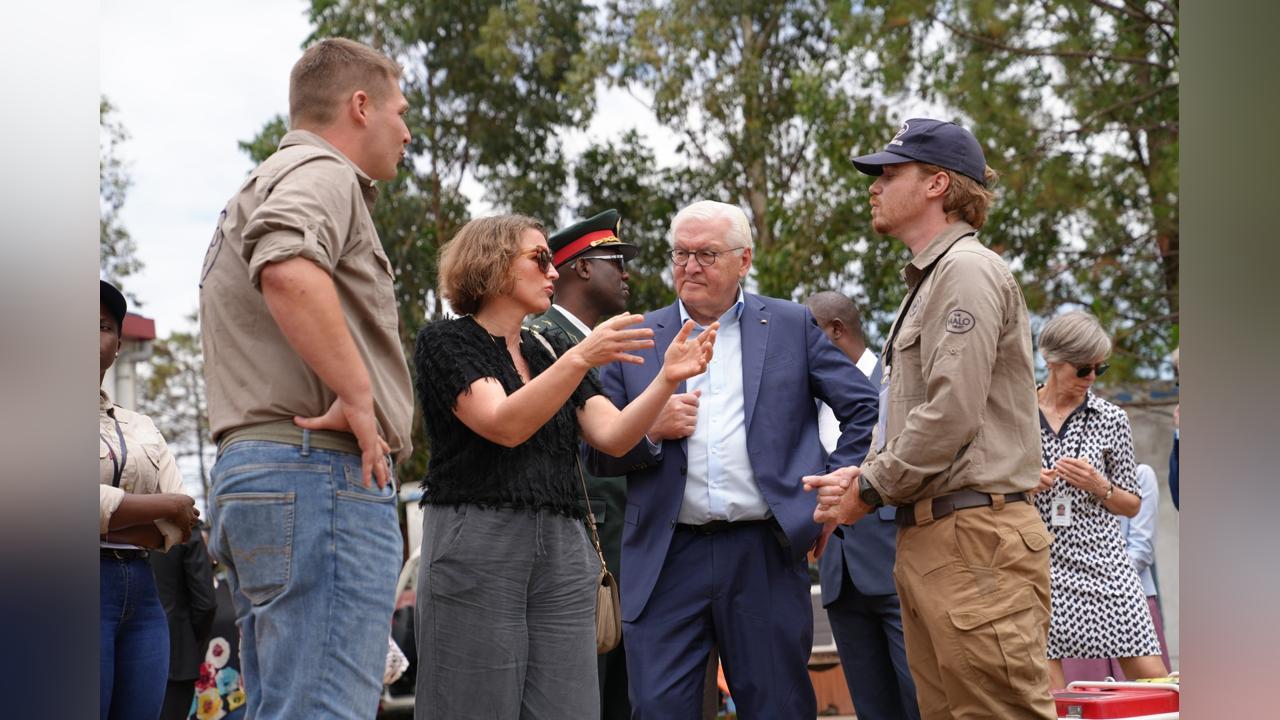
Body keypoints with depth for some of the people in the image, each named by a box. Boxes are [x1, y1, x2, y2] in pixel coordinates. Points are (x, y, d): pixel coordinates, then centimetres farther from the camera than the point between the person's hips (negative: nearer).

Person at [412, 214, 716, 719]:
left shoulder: (549, 353, 20)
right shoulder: (445, 342, 2)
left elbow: (614, 436, 7)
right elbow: (506, 426, -14)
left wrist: (667, 379, -9)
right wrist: (580, 359, -25)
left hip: (563, 553, 5)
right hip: (476, 548, -5)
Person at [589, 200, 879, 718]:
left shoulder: (791, 326, 9)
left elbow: (865, 409, 10)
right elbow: (597, 451, 10)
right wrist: (650, 431, -9)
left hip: (766, 556, 0)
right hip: (666, 560, 1)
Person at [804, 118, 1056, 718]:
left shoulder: (968, 270, -9)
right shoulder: (928, 279, 23)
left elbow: (951, 414, -18)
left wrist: (870, 491, -8)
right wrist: (863, 473, 7)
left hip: (974, 537, -10)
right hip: (924, 537, 10)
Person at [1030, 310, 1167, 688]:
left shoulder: (1111, 419, 6)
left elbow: (1132, 506, 12)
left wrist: (1099, 486, -7)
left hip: (1101, 563, 1)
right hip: (1038, 567, -1)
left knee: (1152, 678, -5)